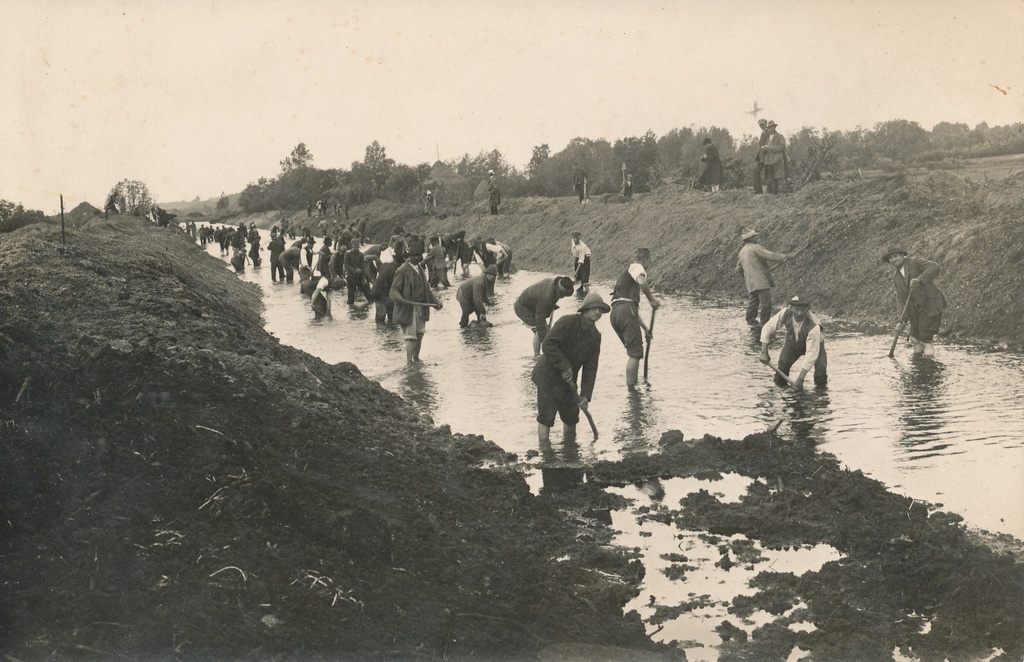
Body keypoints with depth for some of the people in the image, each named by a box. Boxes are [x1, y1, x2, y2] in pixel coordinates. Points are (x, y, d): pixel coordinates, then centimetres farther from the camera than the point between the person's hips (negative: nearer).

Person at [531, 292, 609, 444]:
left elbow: (590, 367, 0)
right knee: (546, 417, -5)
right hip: (548, 376, -7)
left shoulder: (595, 336, 3)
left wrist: (586, 395, -8)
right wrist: (564, 366, -28)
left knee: (571, 417, 12)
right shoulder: (567, 322, -18)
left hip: (568, 381, 7)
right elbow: (548, 344, -28)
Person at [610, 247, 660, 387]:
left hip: (615, 313, 9)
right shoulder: (637, 267, 6)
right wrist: (652, 300, -6)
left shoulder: (625, 275, 34)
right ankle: (631, 387, -11)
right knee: (635, 352, -7)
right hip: (626, 309, -9)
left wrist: (645, 328, 37)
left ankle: (631, 384, 22)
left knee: (633, 351, 20)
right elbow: (642, 282, -20)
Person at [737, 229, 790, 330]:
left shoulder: (742, 251, 16)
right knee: (765, 303, -6)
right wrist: (785, 256, -7)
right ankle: (765, 324, -6)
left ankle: (751, 321, 11)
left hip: (750, 283, 9)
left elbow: (739, 267, 25)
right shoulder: (755, 248, -10)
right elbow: (770, 256, -17)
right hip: (761, 281, -9)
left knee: (752, 302, 12)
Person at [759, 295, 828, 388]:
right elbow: (767, 328, -20)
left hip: (814, 345, -3)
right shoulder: (785, 314, -32)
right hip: (792, 342, 3)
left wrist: (800, 378, -38)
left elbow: (811, 353, -38)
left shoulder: (814, 326, -40)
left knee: (820, 379, -18)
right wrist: (764, 352, -27)